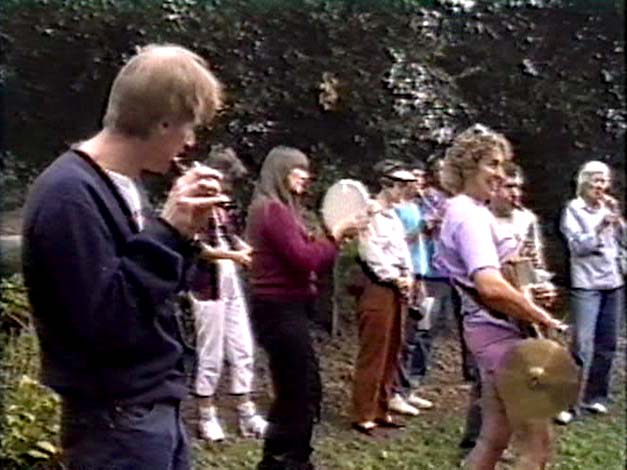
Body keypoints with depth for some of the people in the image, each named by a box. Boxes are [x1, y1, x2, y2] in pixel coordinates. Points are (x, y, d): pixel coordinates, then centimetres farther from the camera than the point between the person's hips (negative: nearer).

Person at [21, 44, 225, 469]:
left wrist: (182, 235, -1)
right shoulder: (70, 194, -20)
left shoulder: (124, 184, 9)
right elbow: (105, 322, -25)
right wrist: (167, 230, -24)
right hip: (118, 419, -9)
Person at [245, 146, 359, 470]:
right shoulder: (273, 209, -14)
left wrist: (335, 237, 6)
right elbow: (303, 259, -19)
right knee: (304, 390, -5)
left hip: (284, 308, 11)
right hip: (281, 309, -11)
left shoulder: (280, 209, 18)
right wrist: (335, 236, -9)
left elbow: (304, 258, 15)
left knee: (294, 389, 16)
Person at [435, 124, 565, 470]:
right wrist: (543, 318, -19)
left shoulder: (472, 211, 14)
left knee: (495, 438, 15)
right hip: (499, 331, -10)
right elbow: (490, 286, -32)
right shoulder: (469, 214, -18)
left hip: (495, 329, 10)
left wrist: (531, 293, 11)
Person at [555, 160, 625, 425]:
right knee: (582, 345, -12)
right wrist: (600, 227, -21)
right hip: (586, 284, -6)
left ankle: (595, 396, 19)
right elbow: (577, 246, -11)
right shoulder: (573, 209, -2)